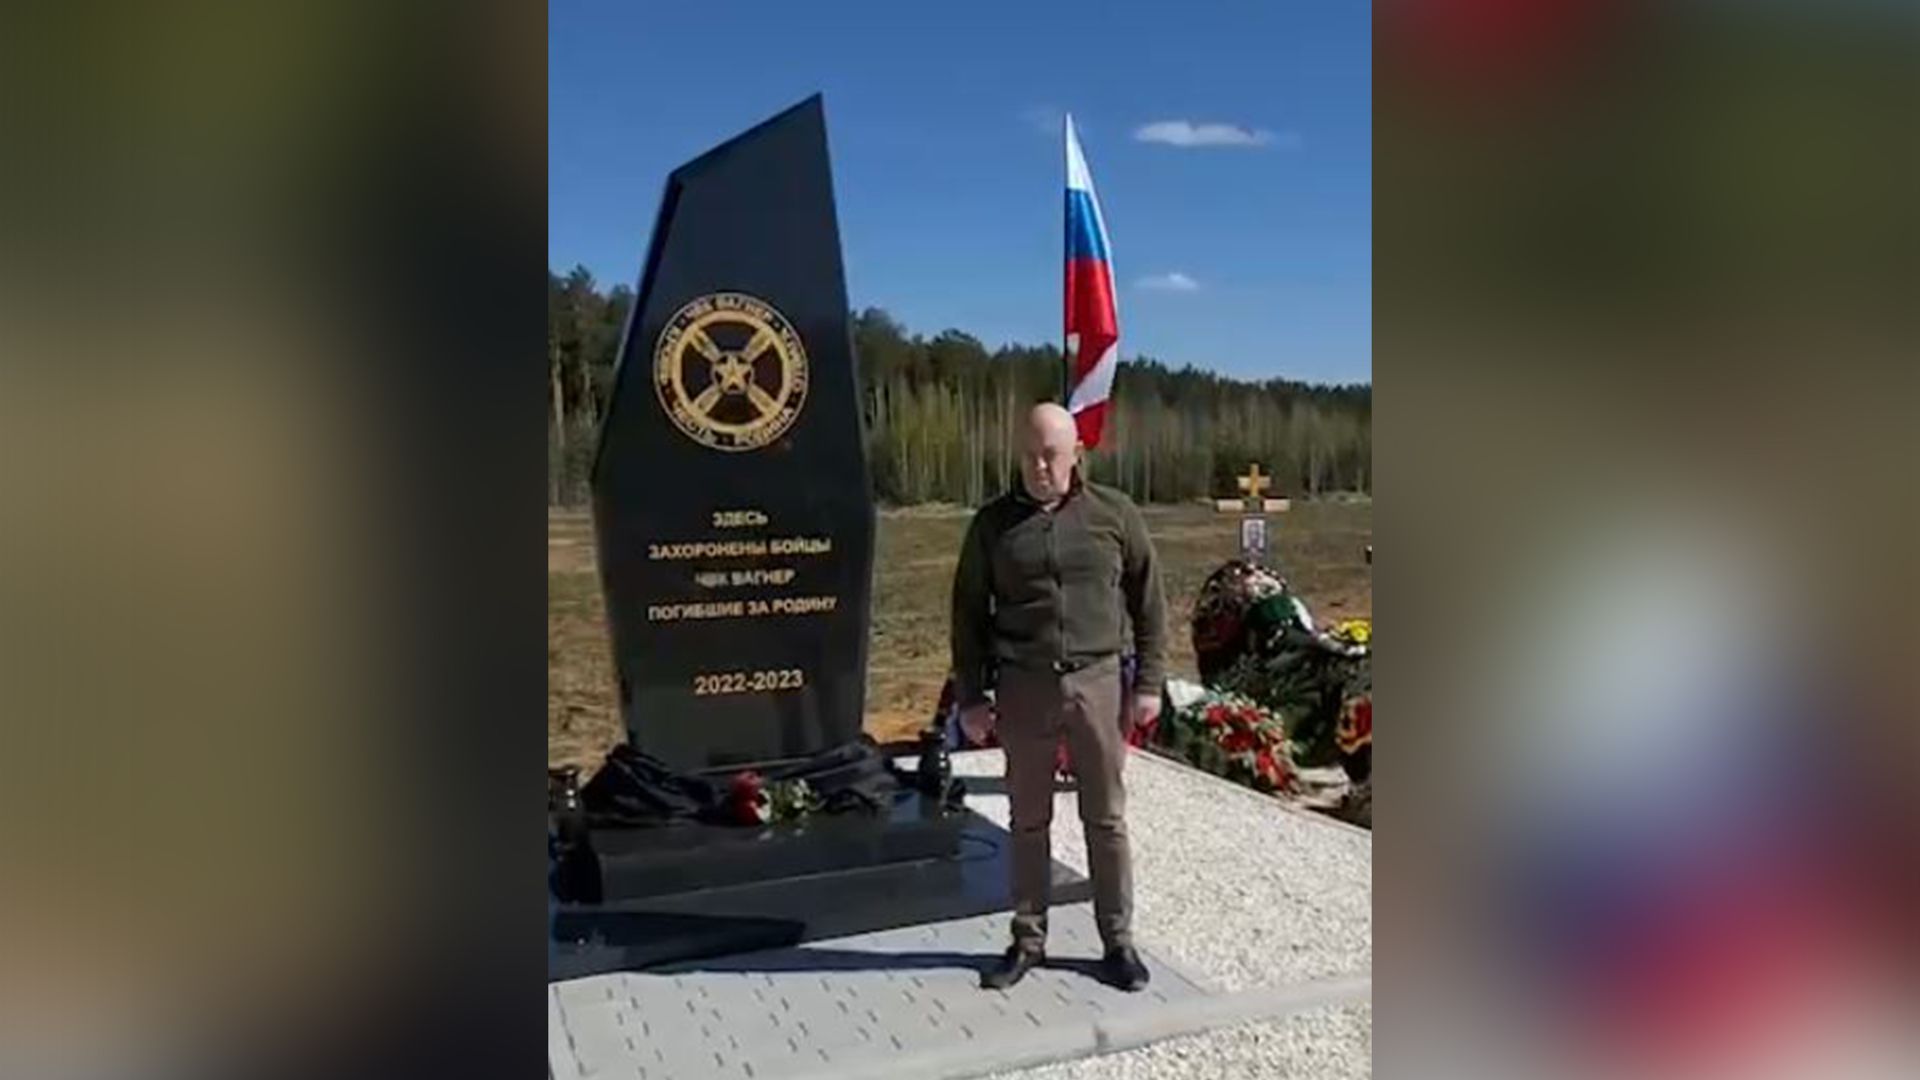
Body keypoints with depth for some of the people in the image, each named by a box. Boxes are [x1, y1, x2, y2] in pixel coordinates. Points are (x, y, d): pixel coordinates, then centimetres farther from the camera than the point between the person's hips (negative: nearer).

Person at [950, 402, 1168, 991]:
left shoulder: (1115, 514, 1)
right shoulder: (993, 523, 2)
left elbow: (1149, 601, 6)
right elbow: (968, 613, 6)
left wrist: (1148, 682, 2)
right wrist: (971, 696, 2)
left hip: (1097, 681, 0)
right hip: (1022, 687, 1)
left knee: (1106, 817, 8)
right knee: (1028, 820, 11)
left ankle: (1118, 942, 21)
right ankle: (1028, 941, 24)